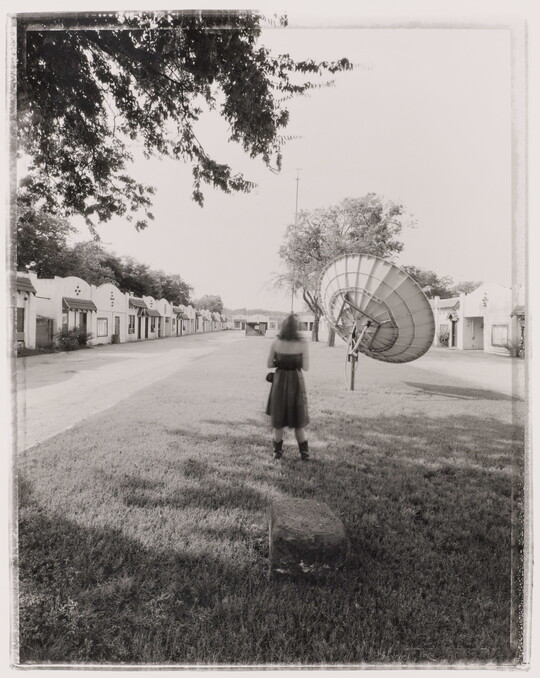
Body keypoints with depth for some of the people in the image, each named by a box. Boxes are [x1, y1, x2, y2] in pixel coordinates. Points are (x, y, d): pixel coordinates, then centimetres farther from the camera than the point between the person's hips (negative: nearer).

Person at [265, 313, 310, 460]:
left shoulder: (275, 342, -7)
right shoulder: (302, 343, -12)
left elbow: (269, 364, -1)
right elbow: (306, 367, -9)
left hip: (279, 381, 1)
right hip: (296, 381, -1)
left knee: (278, 417, 15)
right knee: (297, 417, 13)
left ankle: (277, 451, 23)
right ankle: (304, 452, 20)